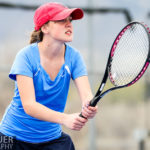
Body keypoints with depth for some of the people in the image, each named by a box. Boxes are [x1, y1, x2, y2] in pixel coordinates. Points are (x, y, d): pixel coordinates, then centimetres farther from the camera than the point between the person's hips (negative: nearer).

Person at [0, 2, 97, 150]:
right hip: (15, 136, -3)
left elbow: (86, 95, -16)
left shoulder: (73, 56, -7)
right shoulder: (26, 56, -19)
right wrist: (65, 119, -43)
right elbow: (29, 105, -27)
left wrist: (89, 108, -41)